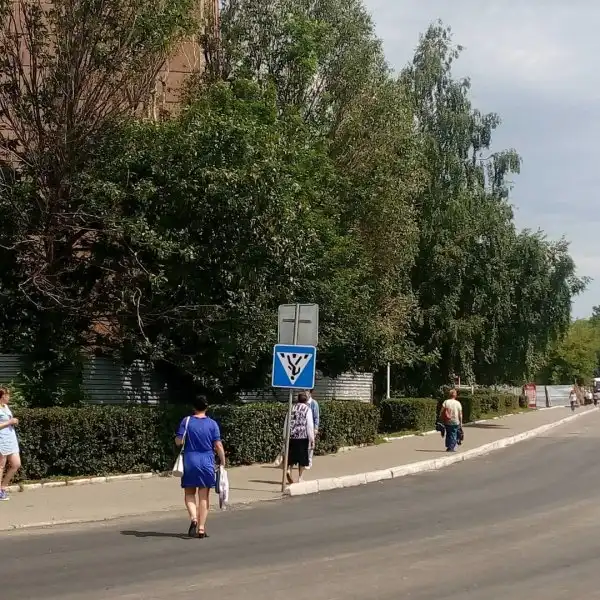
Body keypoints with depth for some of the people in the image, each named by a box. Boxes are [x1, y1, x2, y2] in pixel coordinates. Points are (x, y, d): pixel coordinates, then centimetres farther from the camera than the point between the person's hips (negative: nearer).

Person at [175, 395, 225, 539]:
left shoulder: (186, 421, -2)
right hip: (207, 462, 0)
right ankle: (201, 528, 5)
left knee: (189, 494, 13)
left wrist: (178, 439, 18)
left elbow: (179, 441, -5)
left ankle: (193, 518, -12)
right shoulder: (212, 424, -1)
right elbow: (218, 445, -4)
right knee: (204, 496, 6)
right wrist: (223, 462, 6)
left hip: (190, 461, 0)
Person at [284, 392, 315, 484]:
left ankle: (288, 470, -11)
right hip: (303, 437, -3)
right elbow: (310, 425, -7)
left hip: (292, 436, 3)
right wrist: (312, 439, -3)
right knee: (302, 457, 7)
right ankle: (300, 477, 9)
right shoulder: (307, 409, -3)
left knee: (292, 456, 13)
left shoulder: (292, 408, 8)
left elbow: (286, 424, 10)